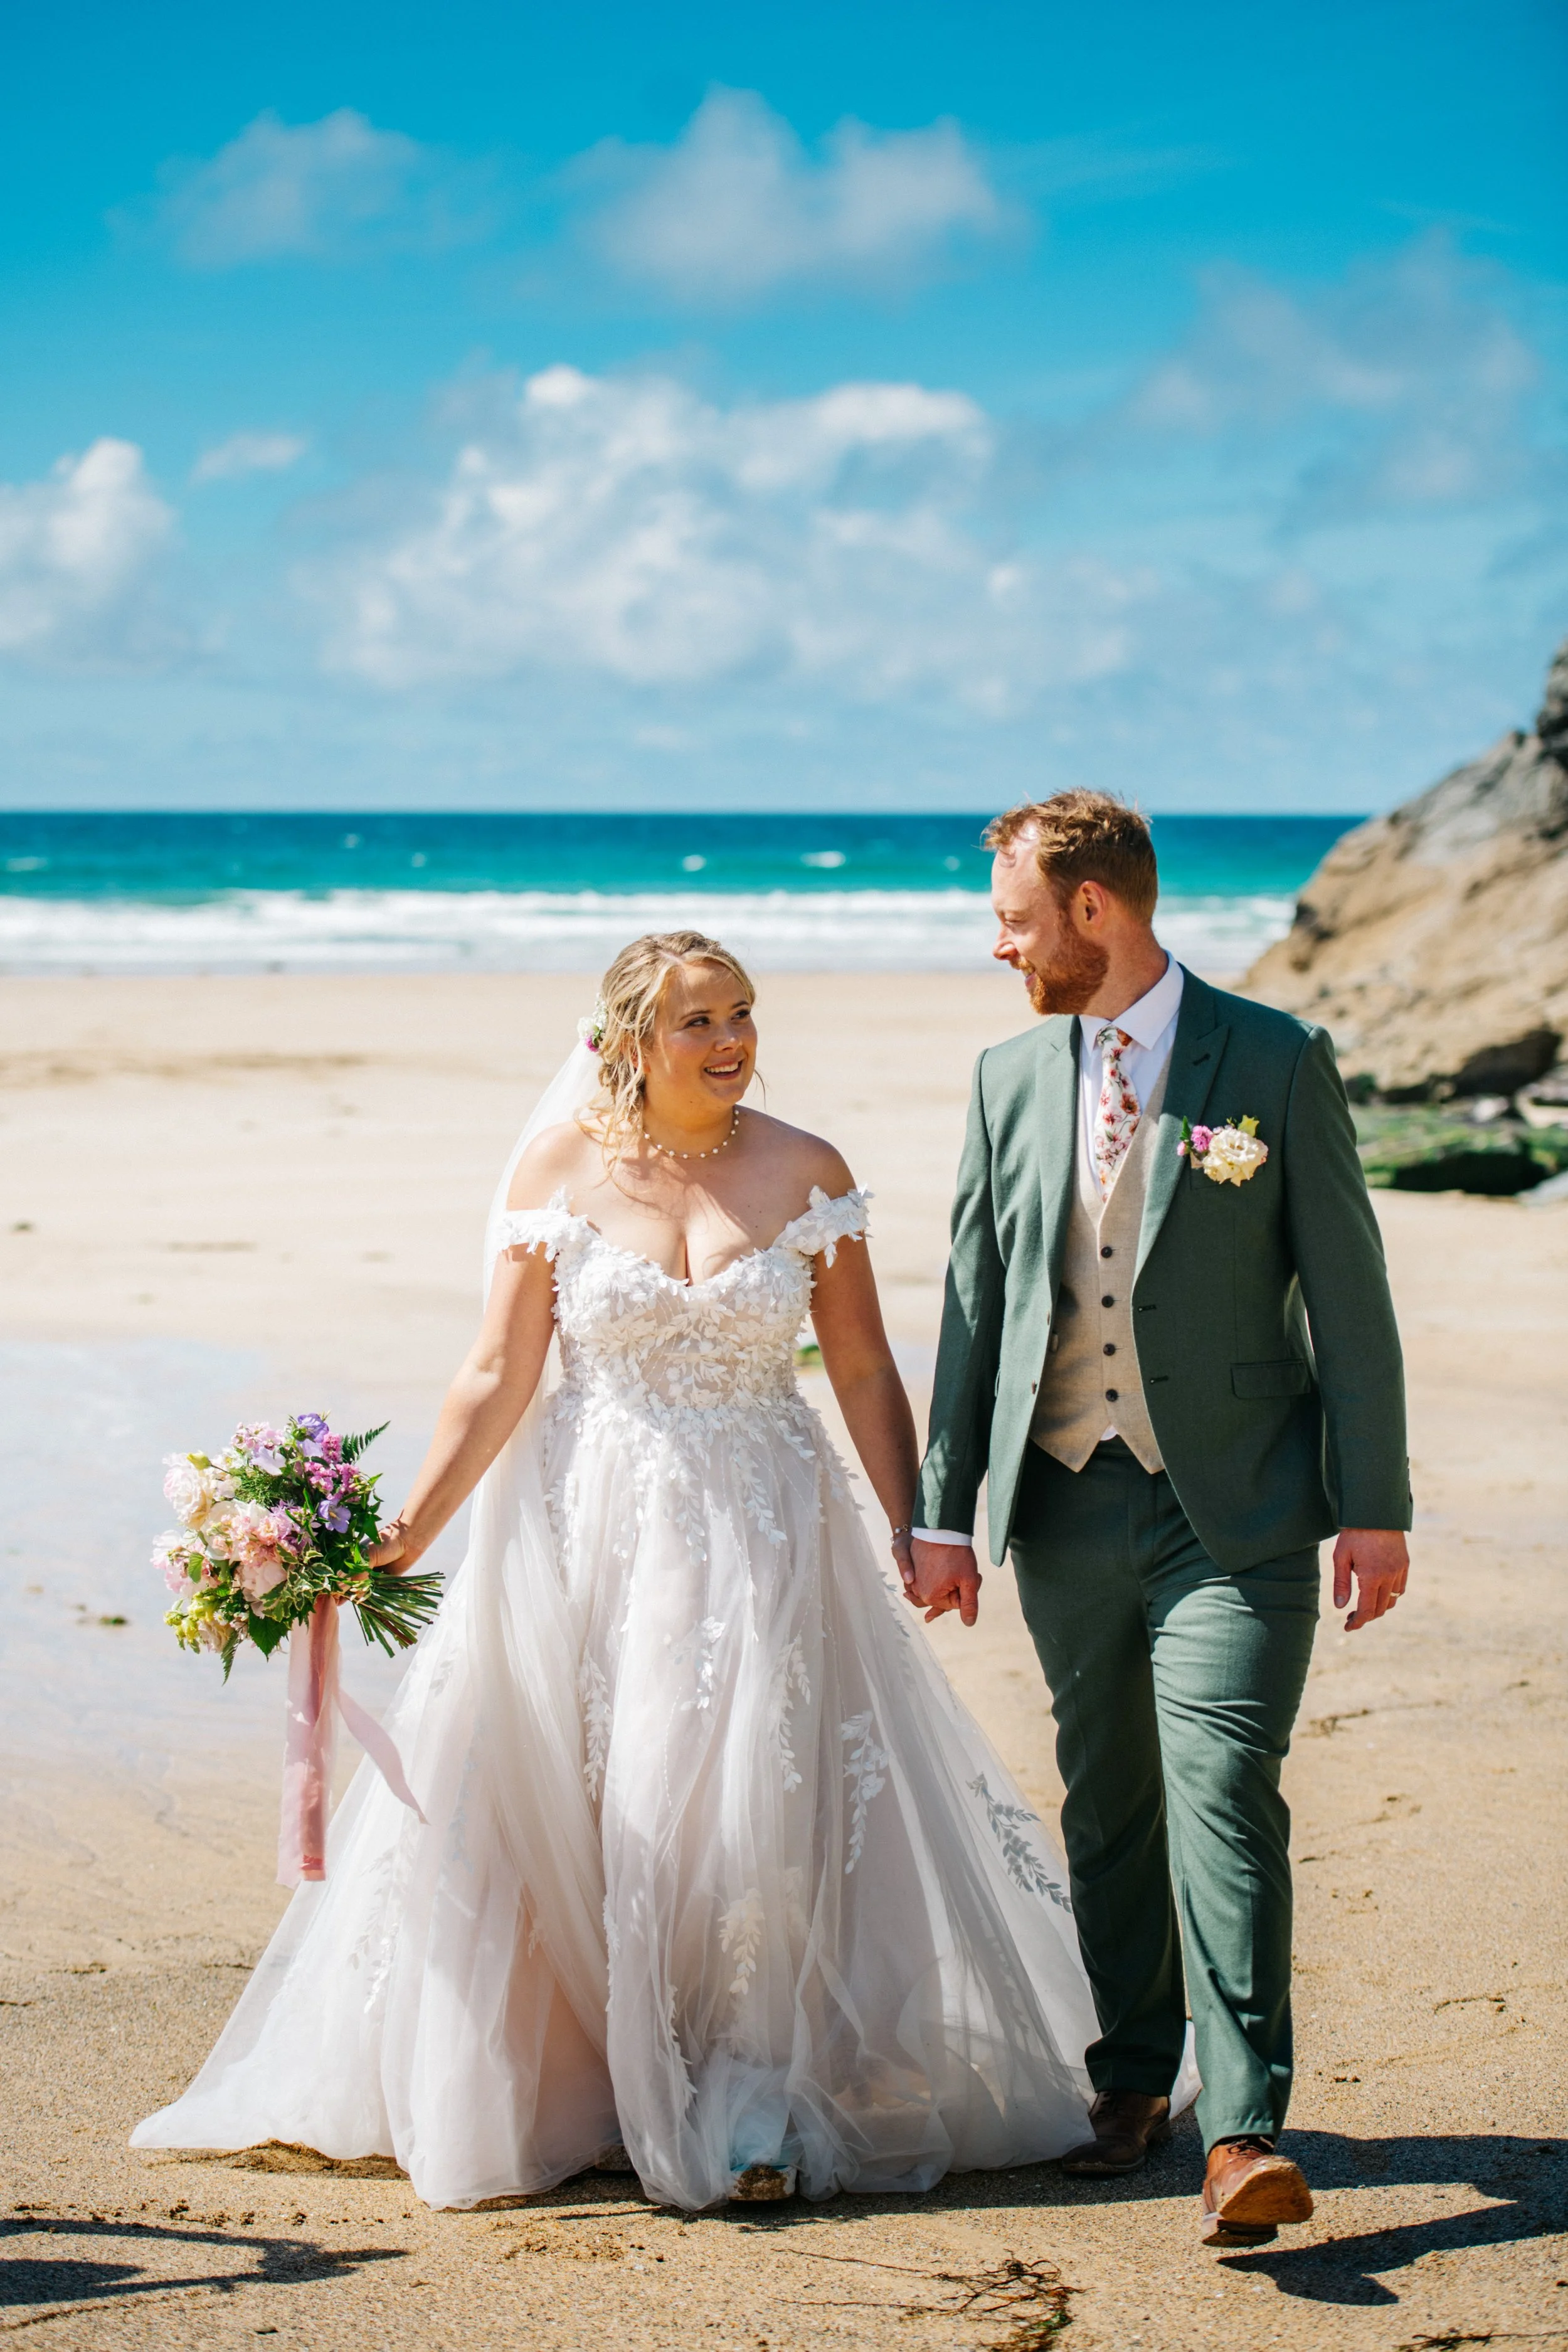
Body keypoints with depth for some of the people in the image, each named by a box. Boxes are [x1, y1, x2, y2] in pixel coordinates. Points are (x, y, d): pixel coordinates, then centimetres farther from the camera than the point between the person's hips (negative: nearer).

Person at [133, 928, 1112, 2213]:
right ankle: (589, 2085, 23)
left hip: (763, 1528, 0)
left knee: (749, 1803, -6)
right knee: (575, 1814, 6)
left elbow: (866, 1373, 2)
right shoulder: (559, 1166, -3)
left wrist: (914, 1531, -5)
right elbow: (502, 1372, -3)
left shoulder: (805, 1172, -2)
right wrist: (411, 1526, -10)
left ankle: (751, 2105, 8)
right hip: (589, 1527, 1)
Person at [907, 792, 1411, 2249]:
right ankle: (1133, 2075, 27)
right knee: (1106, 1802, 12)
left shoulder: (1276, 1063, -4)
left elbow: (1345, 1291, -3)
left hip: (1231, 1508, -4)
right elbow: (973, 1304, 11)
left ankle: (1243, 2137, -13)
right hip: (1065, 1503, 4)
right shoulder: (1010, 1079, 8)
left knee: (1221, 1793, -13)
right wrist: (944, 1510, 8)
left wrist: (1374, 1504, -5)